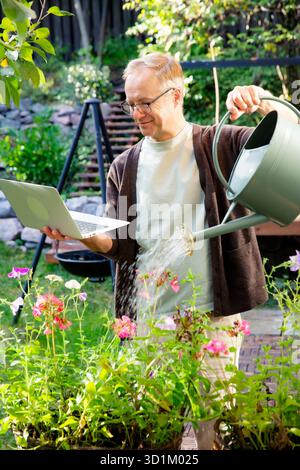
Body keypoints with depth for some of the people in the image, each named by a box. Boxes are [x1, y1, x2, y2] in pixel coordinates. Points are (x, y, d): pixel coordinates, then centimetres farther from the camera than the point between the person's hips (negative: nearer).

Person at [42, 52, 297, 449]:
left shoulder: (219, 145, 0)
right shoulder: (125, 168, 9)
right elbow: (120, 244, 6)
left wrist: (264, 103, -29)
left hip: (213, 313, -2)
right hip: (147, 317, 3)